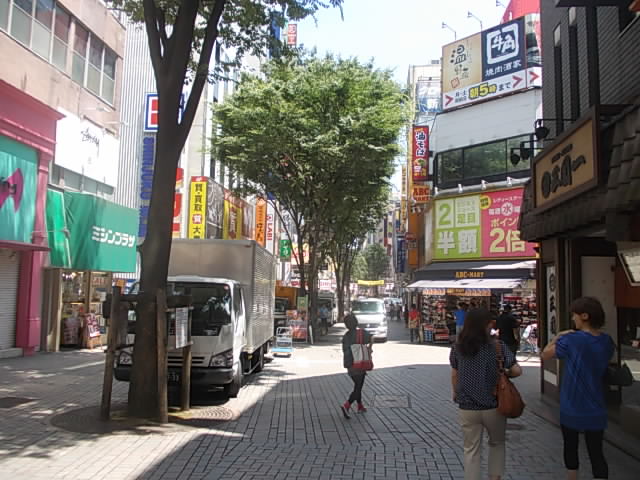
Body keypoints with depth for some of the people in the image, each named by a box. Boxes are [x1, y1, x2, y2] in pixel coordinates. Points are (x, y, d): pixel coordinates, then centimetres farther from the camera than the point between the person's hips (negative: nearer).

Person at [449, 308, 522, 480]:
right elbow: (516, 371, -13)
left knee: (471, 450, 13)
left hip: (467, 408, 1)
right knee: (497, 444, 25)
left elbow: (454, 375, 4)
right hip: (493, 407, -1)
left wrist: (456, 393, 21)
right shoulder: (497, 346, -11)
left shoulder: (458, 347, -4)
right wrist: (504, 374, 9)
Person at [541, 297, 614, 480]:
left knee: (571, 449, 15)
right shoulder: (607, 341, -3)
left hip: (572, 409, -4)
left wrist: (558, 337, 2)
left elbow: (545, 355, -7)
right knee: (597, 453, 9)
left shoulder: (570, 340, -20)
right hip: (596, 410, 4)